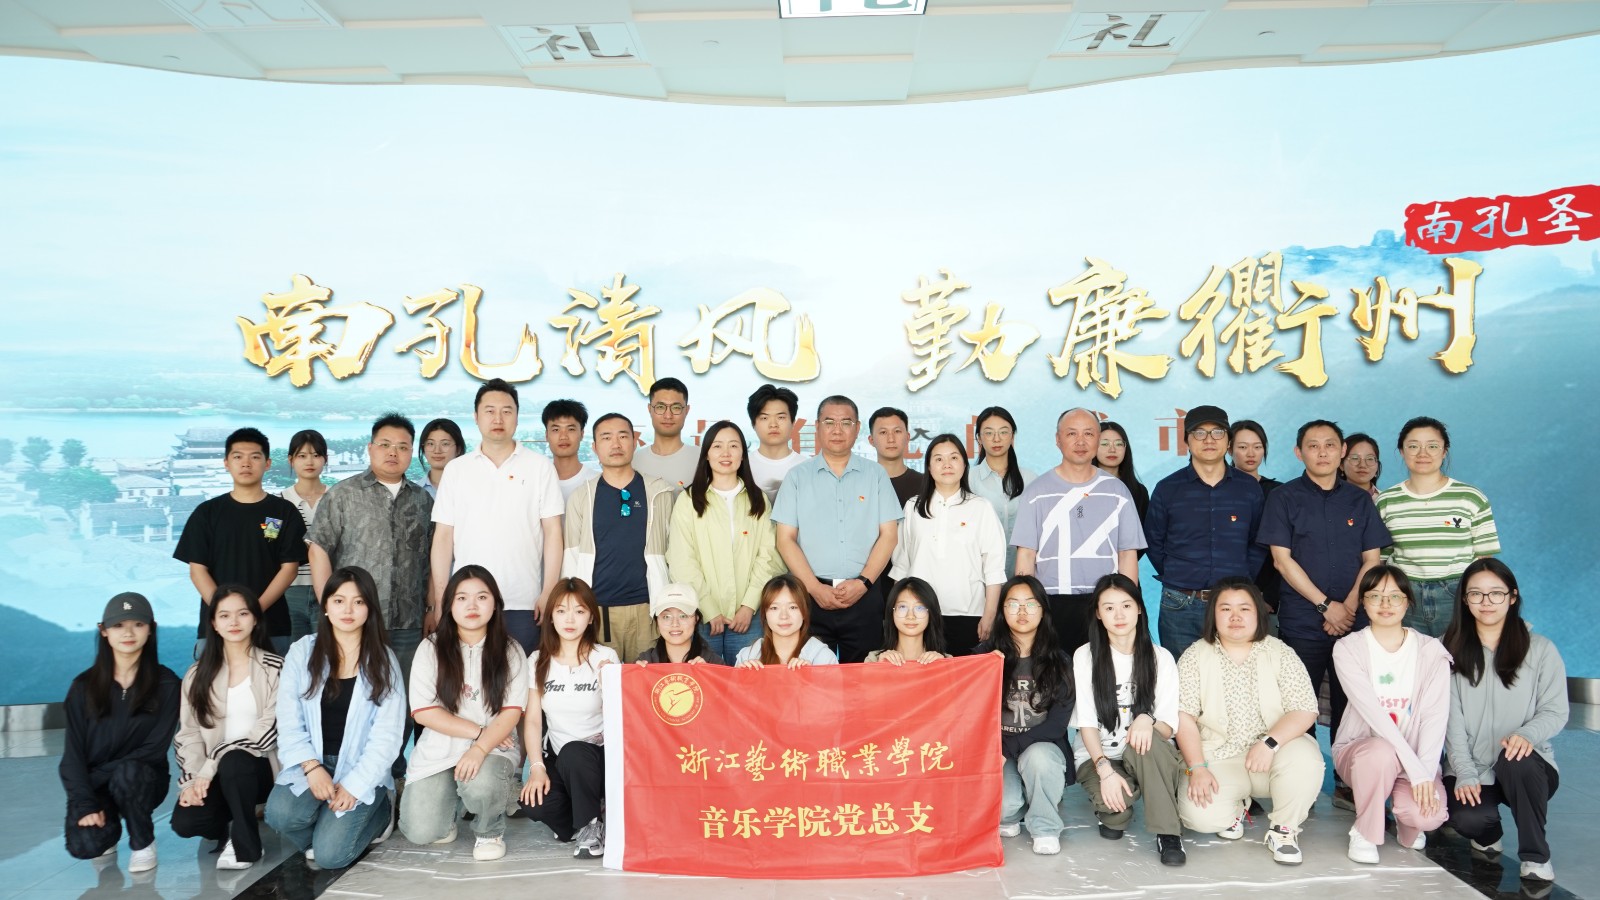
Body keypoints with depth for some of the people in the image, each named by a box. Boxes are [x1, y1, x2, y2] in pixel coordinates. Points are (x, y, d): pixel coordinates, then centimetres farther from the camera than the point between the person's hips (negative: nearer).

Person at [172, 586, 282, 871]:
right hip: (216, 775, 3)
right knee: (185, 821, -25)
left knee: (233, 762, -36)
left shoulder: (274, 668, -3)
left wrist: (211, 766, -19)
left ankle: (245, 844, -14)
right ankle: (230, 823, 10)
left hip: (260, 767, -3)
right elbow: (187, 734, 3)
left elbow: (270, 730, -13)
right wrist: (192, 781, -15)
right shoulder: (199, 674, 8)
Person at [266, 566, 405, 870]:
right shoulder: (302, 652, 2)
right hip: (310, 763, 2)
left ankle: (379, 812, 13)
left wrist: (354, 785, -15)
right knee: (280, 813, -28)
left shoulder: (383, 661, -1)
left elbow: (386, 736, -6)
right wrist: (312, 767, -16)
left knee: (330, 855, -17)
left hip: (362, 770, -2)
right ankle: (326, 825, 5)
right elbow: (289, 722, -3)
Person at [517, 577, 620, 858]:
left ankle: (592, 825, -11)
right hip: (557, 760, 3)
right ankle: (582, 818, 5)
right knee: (532, 803, -28)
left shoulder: (605, 657, -6)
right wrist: (537, 767, -13)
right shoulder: (538, 661, 3)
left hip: (597, 756, -3)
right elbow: (532, 719, 0)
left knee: (573, 753, -36)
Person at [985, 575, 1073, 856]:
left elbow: (1057, 723, -6)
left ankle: (1045, 828, -9)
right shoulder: (985, 654, 1)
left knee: (1038, 757, -36)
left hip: (1043, 747, 0)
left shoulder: (1059, 662, 1)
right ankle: (1009, 816, 10)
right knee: (1003, 803, -30)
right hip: (997, 751, 0)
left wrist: (1010, 747, -17)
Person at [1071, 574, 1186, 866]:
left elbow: (1169, 728, -4)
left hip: (1147, 758, 1)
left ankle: (1168, 834, -26)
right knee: (1111, 796, -35)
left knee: (1147, 739, -35)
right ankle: (1114, 812, 3)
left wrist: (1148, 721, -28)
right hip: (1097, 756, -1)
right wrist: (1105, 769, -24)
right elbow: (1087, 723, -8)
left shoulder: (1160, 658, 0)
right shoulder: (1085, 656, -3)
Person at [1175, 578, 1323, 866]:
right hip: (1219, 758, 0)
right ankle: (1237, 805, 13)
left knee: (1305, 758, -33)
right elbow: (1185, 716, -4)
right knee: (1198, 815, -26)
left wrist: (1269, 743, -25)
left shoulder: (1280, 653, -1)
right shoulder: (1195, 657, 0)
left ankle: (1283, 828, -5)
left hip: (1273, 753, 0)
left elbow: (1305, 710, -8)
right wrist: (1197, 768, -16)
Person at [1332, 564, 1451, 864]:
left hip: (1416, 758, 1)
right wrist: (1414, 767, -28)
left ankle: (1406, 820, 13)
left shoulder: (1431, 651, -2)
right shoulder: (1348, 648, -7)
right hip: (1359, 747, -1)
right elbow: (1371, 711, -19)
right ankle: (1364, 832, -10)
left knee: (1429, 815, -28)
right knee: (1381, 751, -37)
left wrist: (1425, 772, -23)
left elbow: (1435, 716, -11)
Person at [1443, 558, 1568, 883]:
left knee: (1514, 760, -37)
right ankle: (1487, 836, 11)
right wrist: (1464, 774, -15)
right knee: (1467, 818, -31)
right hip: (1471, 770, 0)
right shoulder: (1450, 650, 5)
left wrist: (1527, 734, -26)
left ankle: (1536, 858, -16)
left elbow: (1556, 711, -3)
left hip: (1527, 767, 0)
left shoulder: (1540, 649, 4)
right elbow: (1451, 718, -3)